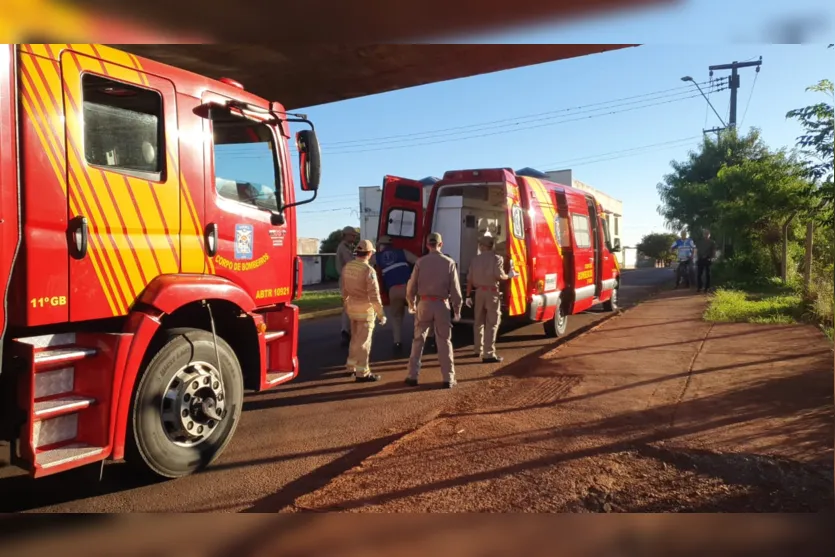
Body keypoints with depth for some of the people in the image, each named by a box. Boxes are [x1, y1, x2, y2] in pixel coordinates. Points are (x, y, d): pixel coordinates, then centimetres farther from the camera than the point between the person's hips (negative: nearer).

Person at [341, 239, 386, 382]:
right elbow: (374, 295, -22)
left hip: (352, 307, 7)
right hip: (365, 309, -7)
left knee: (355, 338, 21)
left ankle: (352, 366, 31)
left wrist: (346, 304, 25)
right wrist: (381, 314, -15)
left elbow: (344, 289, 11)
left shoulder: (347, 267, 1)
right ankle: (362, 372, 7)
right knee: (363, 341, 1)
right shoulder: (369, 270, -21)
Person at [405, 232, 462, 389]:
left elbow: (411, 286, 1)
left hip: (424, 303, 0)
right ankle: (448, 379, 11)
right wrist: (457, 310, 7)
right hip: (442, 305, 0)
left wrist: (411, 304, 17)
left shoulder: (420, 262, -2)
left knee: (418, 340, 11)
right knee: (444, 342, 7)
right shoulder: (449, 263, -2)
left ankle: (413, 376, 15)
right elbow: (455, 289, -2)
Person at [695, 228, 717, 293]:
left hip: (708, 260, -2)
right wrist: (697, 257, 3)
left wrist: (712, 258, -11)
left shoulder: (712, 242, 5)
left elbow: (714, 251, 3)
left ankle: (707, 288, 6)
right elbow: (697, 250, 15)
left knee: (707, 274, 1)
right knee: (698, 274, -3)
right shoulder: (699, 241, 12)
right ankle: (699, 287, 2)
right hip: (700, 259, 2)